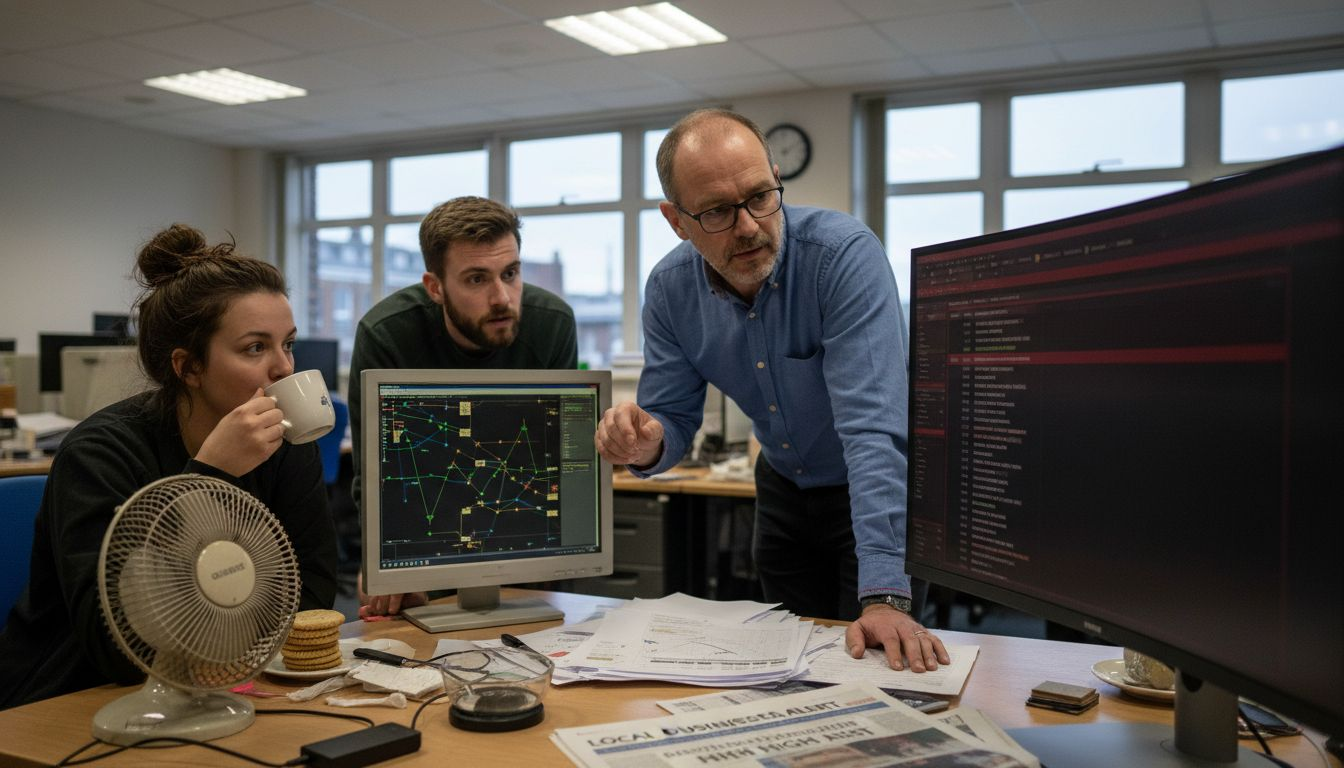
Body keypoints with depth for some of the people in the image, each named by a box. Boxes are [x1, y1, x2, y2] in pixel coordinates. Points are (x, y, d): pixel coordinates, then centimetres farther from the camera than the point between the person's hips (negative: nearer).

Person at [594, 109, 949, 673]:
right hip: (784, 489, 5)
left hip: (880, 489, -4)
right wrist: (646, 446, -32)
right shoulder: (670, 288, -14)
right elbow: (673, 418, -6)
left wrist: (885, 597, -45)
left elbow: (875, 427, -38)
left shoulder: (846, 255, -31)